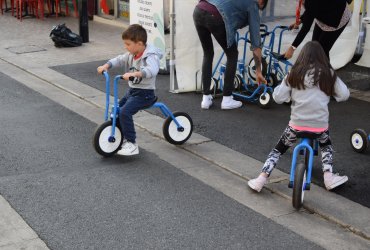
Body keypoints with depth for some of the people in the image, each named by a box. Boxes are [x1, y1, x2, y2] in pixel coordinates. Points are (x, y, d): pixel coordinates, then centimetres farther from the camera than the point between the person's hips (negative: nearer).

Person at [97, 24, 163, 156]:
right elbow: (119, 60, 12)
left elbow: (151, 70, -39)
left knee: (125, 112, -24)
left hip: (144, 93, -9)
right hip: (132, 90, 9)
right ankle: (123, 137, 28)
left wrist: (134, 74, -52)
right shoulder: (131, 55, 7)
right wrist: (106, 65, -6)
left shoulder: (150, 57, -21)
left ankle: (132, 144, -15)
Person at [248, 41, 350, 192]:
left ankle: (261, 179, 8)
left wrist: (282, 86, 17)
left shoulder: (295, 74, -1)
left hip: (297, 124, 0)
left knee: (278, 149, 18)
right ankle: (329, 176, 18)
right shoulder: (328, 74, 0)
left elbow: (278, 97, -2)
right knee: (326, 145, 32)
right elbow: (344, 95, 2)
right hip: (320, 125, 1)